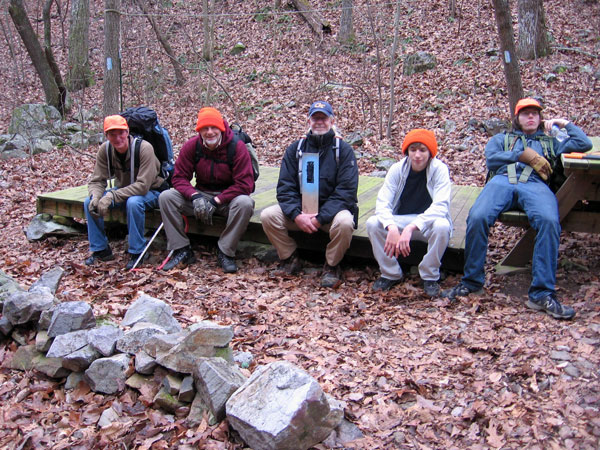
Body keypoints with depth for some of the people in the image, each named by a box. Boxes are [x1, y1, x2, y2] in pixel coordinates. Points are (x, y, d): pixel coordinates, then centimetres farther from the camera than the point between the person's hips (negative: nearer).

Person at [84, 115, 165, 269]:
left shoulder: (144, 148, -27)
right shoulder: (105, 149, -10)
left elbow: (143, 185, -32)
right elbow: (97, 180, -7)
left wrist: (112, 196, -37)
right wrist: (95, 196, -30)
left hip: (150, 192, -6)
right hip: (124, 190, 6)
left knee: (133, 202, -38)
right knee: (89, 203, -13)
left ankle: (137, 252, -21)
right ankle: (100, 250, 1)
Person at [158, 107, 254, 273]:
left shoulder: (237, 147, -15)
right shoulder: (191, 146, -4)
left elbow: (244, 185, -20)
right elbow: (179, 177, -5)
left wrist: (216, 201, -25)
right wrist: (195, 196, -25)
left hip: (228, 197, -3)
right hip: (201, 195, 3)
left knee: (245, 203, -37)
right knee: (166, 197, -17)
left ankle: (225, 252, -21)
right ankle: (182, 251, -12)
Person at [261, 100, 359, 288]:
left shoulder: (344, 150, -4)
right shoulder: (295, 149, 5)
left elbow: (346, 191, -12)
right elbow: (285, 186, -1)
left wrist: (320, 218, -22)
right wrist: (296, 215, -19)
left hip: (332, 209, -3)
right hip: (300, 208, 3)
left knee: (345, 222, -36)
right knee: (268, 215, -19)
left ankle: (332, 266, -8)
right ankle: (290, 258, 3)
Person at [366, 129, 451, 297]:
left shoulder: (439, 169, -14)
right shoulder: (397, 169, -8)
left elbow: (440, 206, -26)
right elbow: (382, 203, -17)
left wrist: (411, 227, -40)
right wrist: (392, 228, -38)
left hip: (428, 222, -2)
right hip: (400, 221, 2)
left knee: (442, 226, -36)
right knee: (372, 223, -24)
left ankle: (430, 276, -11)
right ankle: (390, 273, -5)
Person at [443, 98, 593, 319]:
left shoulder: (551, 143, 39)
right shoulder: (501, 139, 36)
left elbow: (584, 144, 29)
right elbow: (491, 159, 14)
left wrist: (564, 123, 35)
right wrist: (525, 156, 7)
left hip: (535, 185, 1)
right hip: (502, 181, 0)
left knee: (549, 221, -35)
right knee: (477, 217, -33)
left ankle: (542, 294, -35)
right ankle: (471, 281, -17)